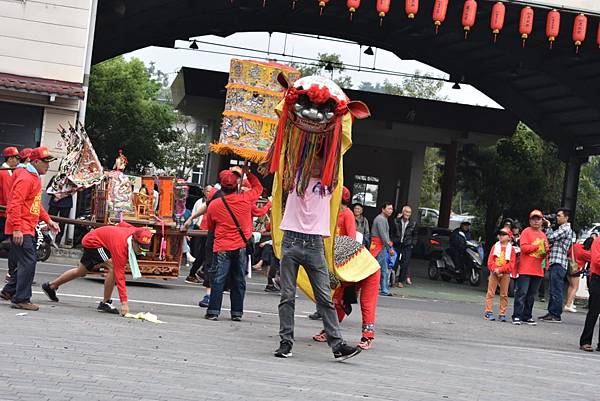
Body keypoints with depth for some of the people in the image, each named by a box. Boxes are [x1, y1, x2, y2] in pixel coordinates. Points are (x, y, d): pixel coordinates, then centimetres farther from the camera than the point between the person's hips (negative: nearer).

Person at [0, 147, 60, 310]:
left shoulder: (35, 178, 18)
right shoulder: (25, 178, -15)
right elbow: (15, 204, -22)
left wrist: (48, 220, 17)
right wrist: (17, 228, -26)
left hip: (28, 229, 10)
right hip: (20, 229, -10)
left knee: (27, 261, 16)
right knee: (28, 262, -11)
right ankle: (21, 300, -6)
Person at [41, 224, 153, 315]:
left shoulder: (136, 231, -22)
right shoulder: (120, 245, -40)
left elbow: (122, 224, 1)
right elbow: (119, 274, -41)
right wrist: (124, 302, -43)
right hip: (93, 241, -8)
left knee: (81, 271, 25)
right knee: (113, 267, -26)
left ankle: (51, 286, 43)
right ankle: (105, 303, -15)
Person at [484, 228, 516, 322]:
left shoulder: (511, 249, 2)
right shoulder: (495, 247, 8)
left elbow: (511, 264, -7)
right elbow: (490, 261, 1)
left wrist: (500, 270, -17)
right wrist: (494, 269, -17)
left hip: (505, 274, -1)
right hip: (494, 273, 1)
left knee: (504, 294, 3)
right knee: (490, 292, -1)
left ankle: (502, 314, 8)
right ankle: (488, 312, 1)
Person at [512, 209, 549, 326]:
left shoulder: (543, 235, 17)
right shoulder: (526, 232, -1)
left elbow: (546, 251, 20)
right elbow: (524, 247, -12)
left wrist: (545, 251, -3)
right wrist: (538, 246, -13)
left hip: (538, 270, 6)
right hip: (525, 269, -6)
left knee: (531, 295, 8)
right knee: (522, 293, -8)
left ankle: (527, 317, 12)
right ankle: (517, 316, -7)